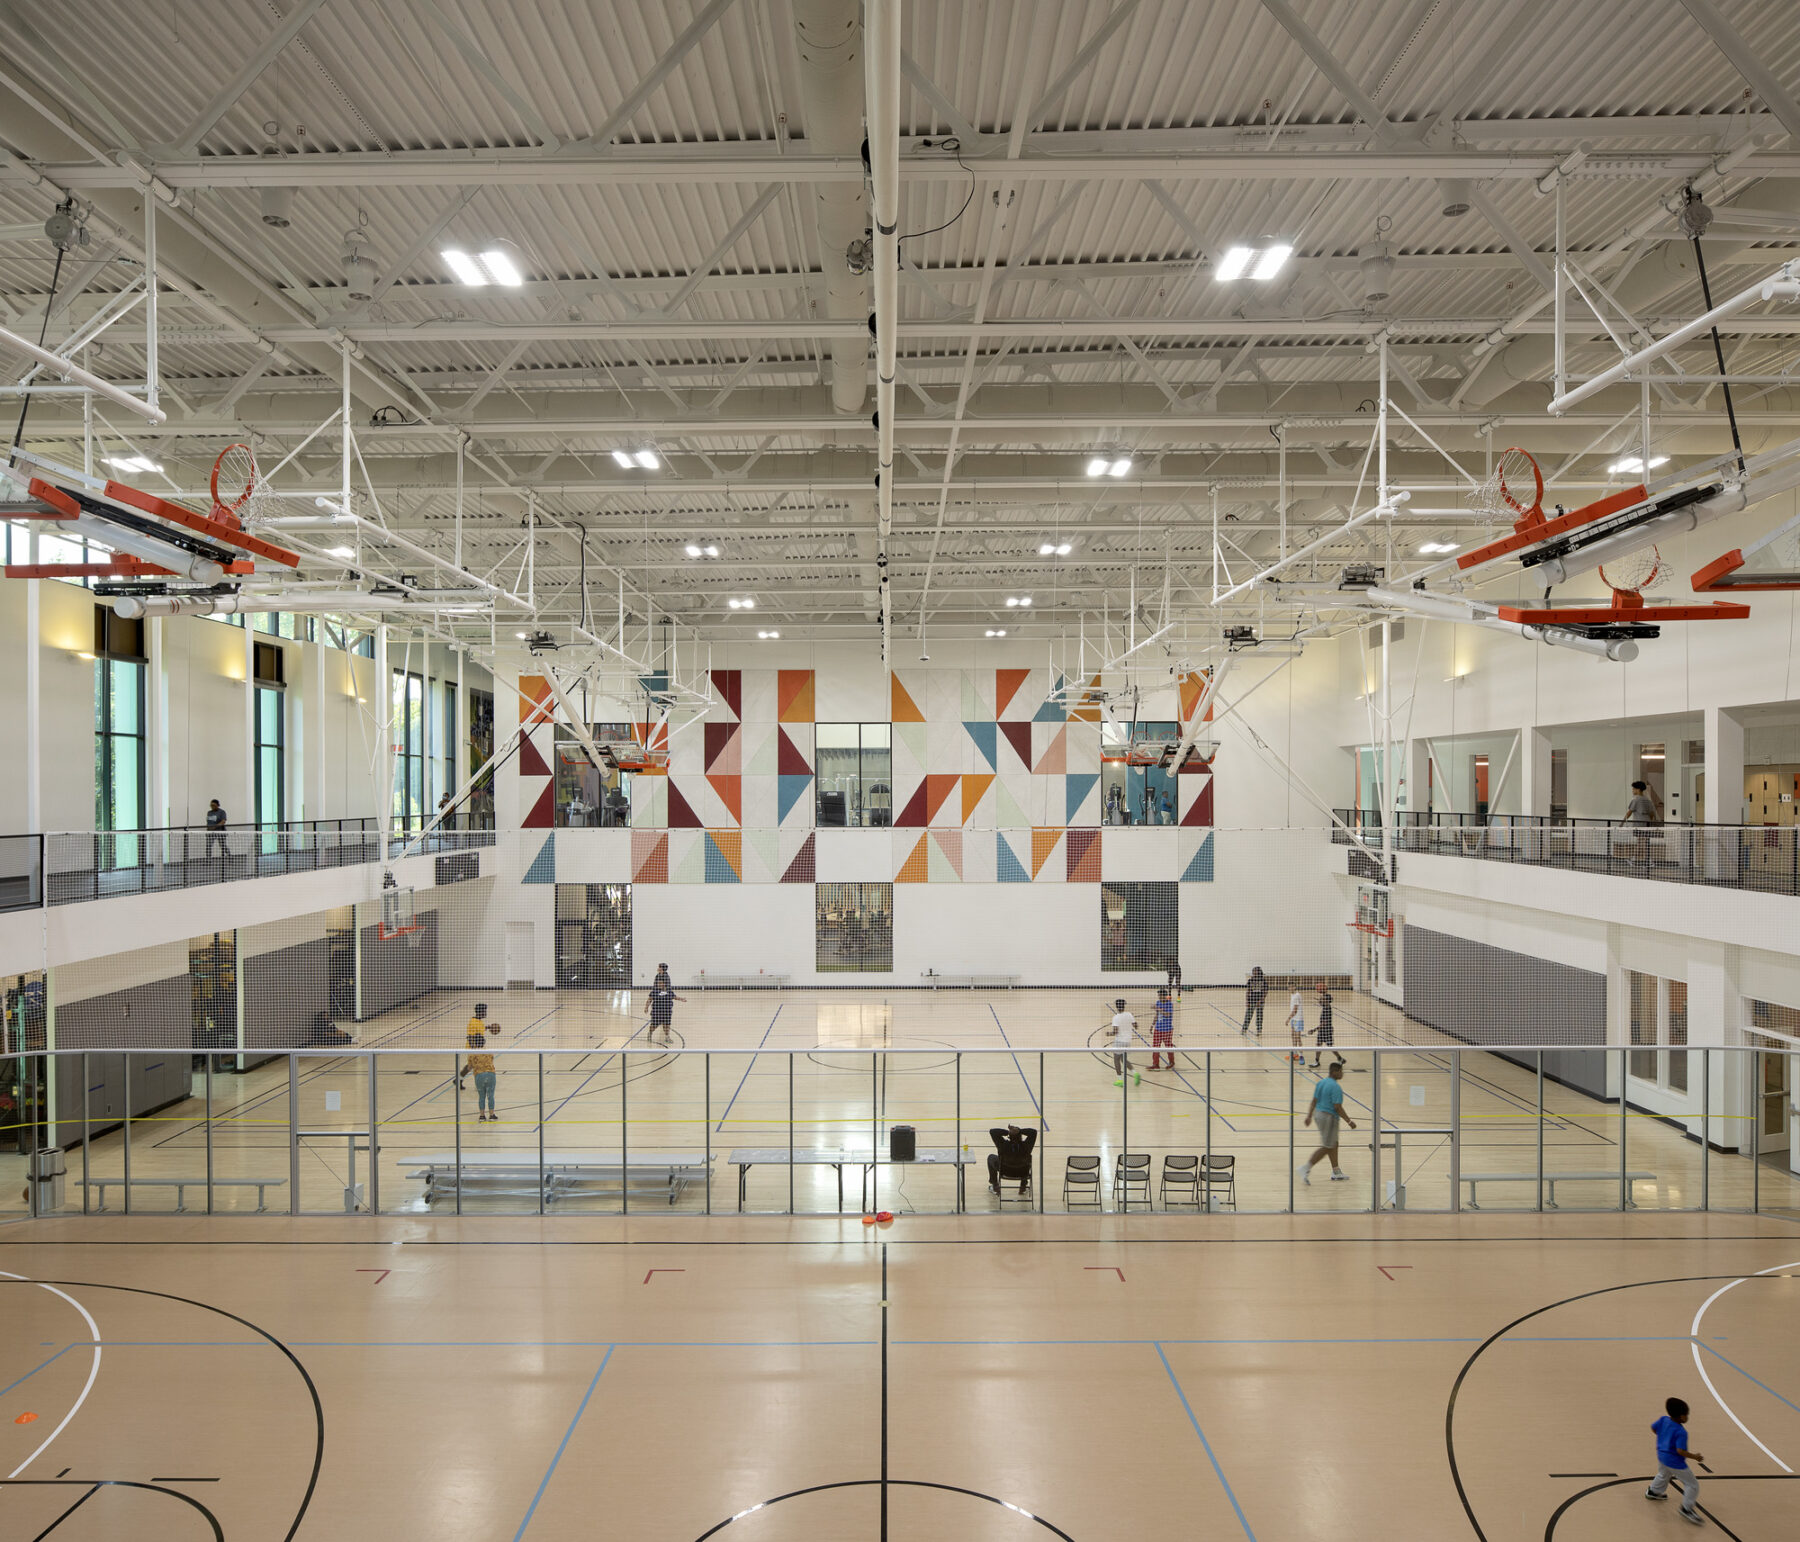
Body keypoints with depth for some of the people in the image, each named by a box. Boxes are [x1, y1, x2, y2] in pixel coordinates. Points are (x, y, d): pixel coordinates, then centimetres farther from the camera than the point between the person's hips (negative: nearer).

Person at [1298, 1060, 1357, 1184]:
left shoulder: (1321, 1082, 7)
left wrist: (1309, 1116, 16)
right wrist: (1349, 1121, -13)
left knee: (1334, 1144, 19)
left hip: (1319, 1114, 9)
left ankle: (1336, 1173, 26)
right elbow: (1337, 1107, -21)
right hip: (1329, 1117, -9)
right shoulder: (1336, 1087, -19)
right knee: (1326, 1147, 0)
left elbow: (1314, 1101, 11)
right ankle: (1306, 1167, -3)